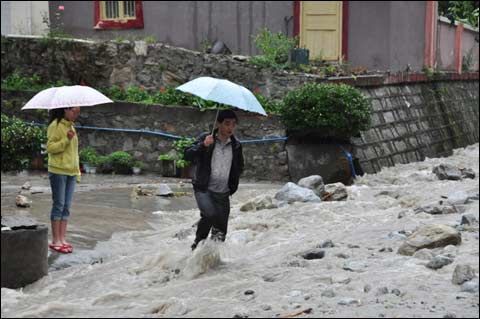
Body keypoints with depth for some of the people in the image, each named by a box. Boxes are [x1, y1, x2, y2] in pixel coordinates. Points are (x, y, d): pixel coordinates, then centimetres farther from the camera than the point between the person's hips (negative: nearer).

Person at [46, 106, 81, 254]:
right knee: (59, 205, -4)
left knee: (67, 206, 6)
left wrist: (78, 171, 17)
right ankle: (55, 241, 1)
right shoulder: (55, 126, -8)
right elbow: (50, 148, -14)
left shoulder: (71, 126, 16)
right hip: (58, 171, -7)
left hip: (71, 172, 7)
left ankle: (62, 239, 10)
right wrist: (66, 140, -24)